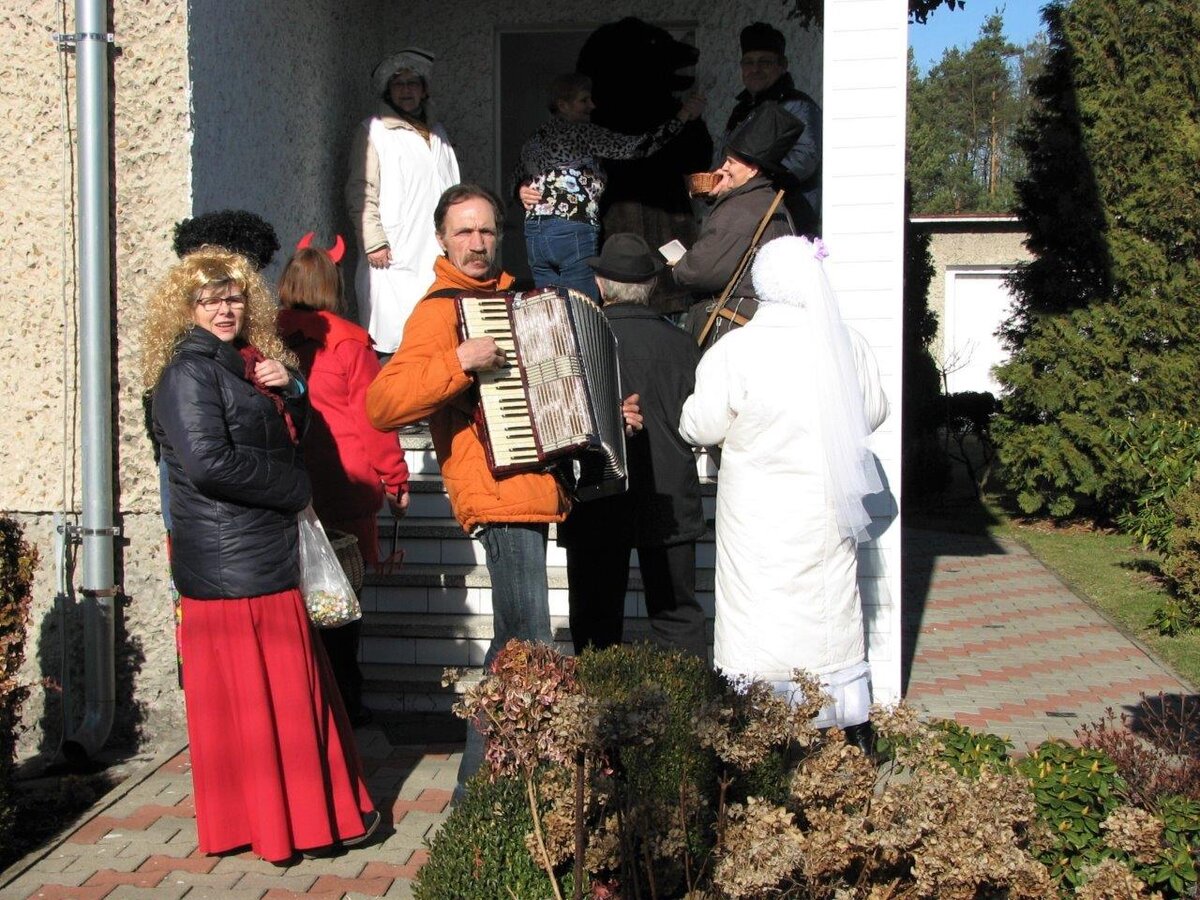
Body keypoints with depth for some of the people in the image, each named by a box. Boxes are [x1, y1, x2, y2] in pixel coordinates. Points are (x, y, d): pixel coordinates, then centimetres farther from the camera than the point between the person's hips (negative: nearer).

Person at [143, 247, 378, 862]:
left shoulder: (247, 364, 17)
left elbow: (290, 436, 21)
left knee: (288, 685, 13)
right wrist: (293, 487, -10)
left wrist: (289, 388, 0)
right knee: (258, 691, -3)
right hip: (233, 563, -9)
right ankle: (282, 822, 6)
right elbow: (207, 463, -21)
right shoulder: (190, 371, -11)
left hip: (266, 554, 9)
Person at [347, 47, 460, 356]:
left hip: (439, 256, 6)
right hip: (396, 257, -5)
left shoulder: (437, 133, 24)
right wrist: (374, 242, -12)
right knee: (394, 339, -10)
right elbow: (361, 192, -2)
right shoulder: (373, 131, 5)